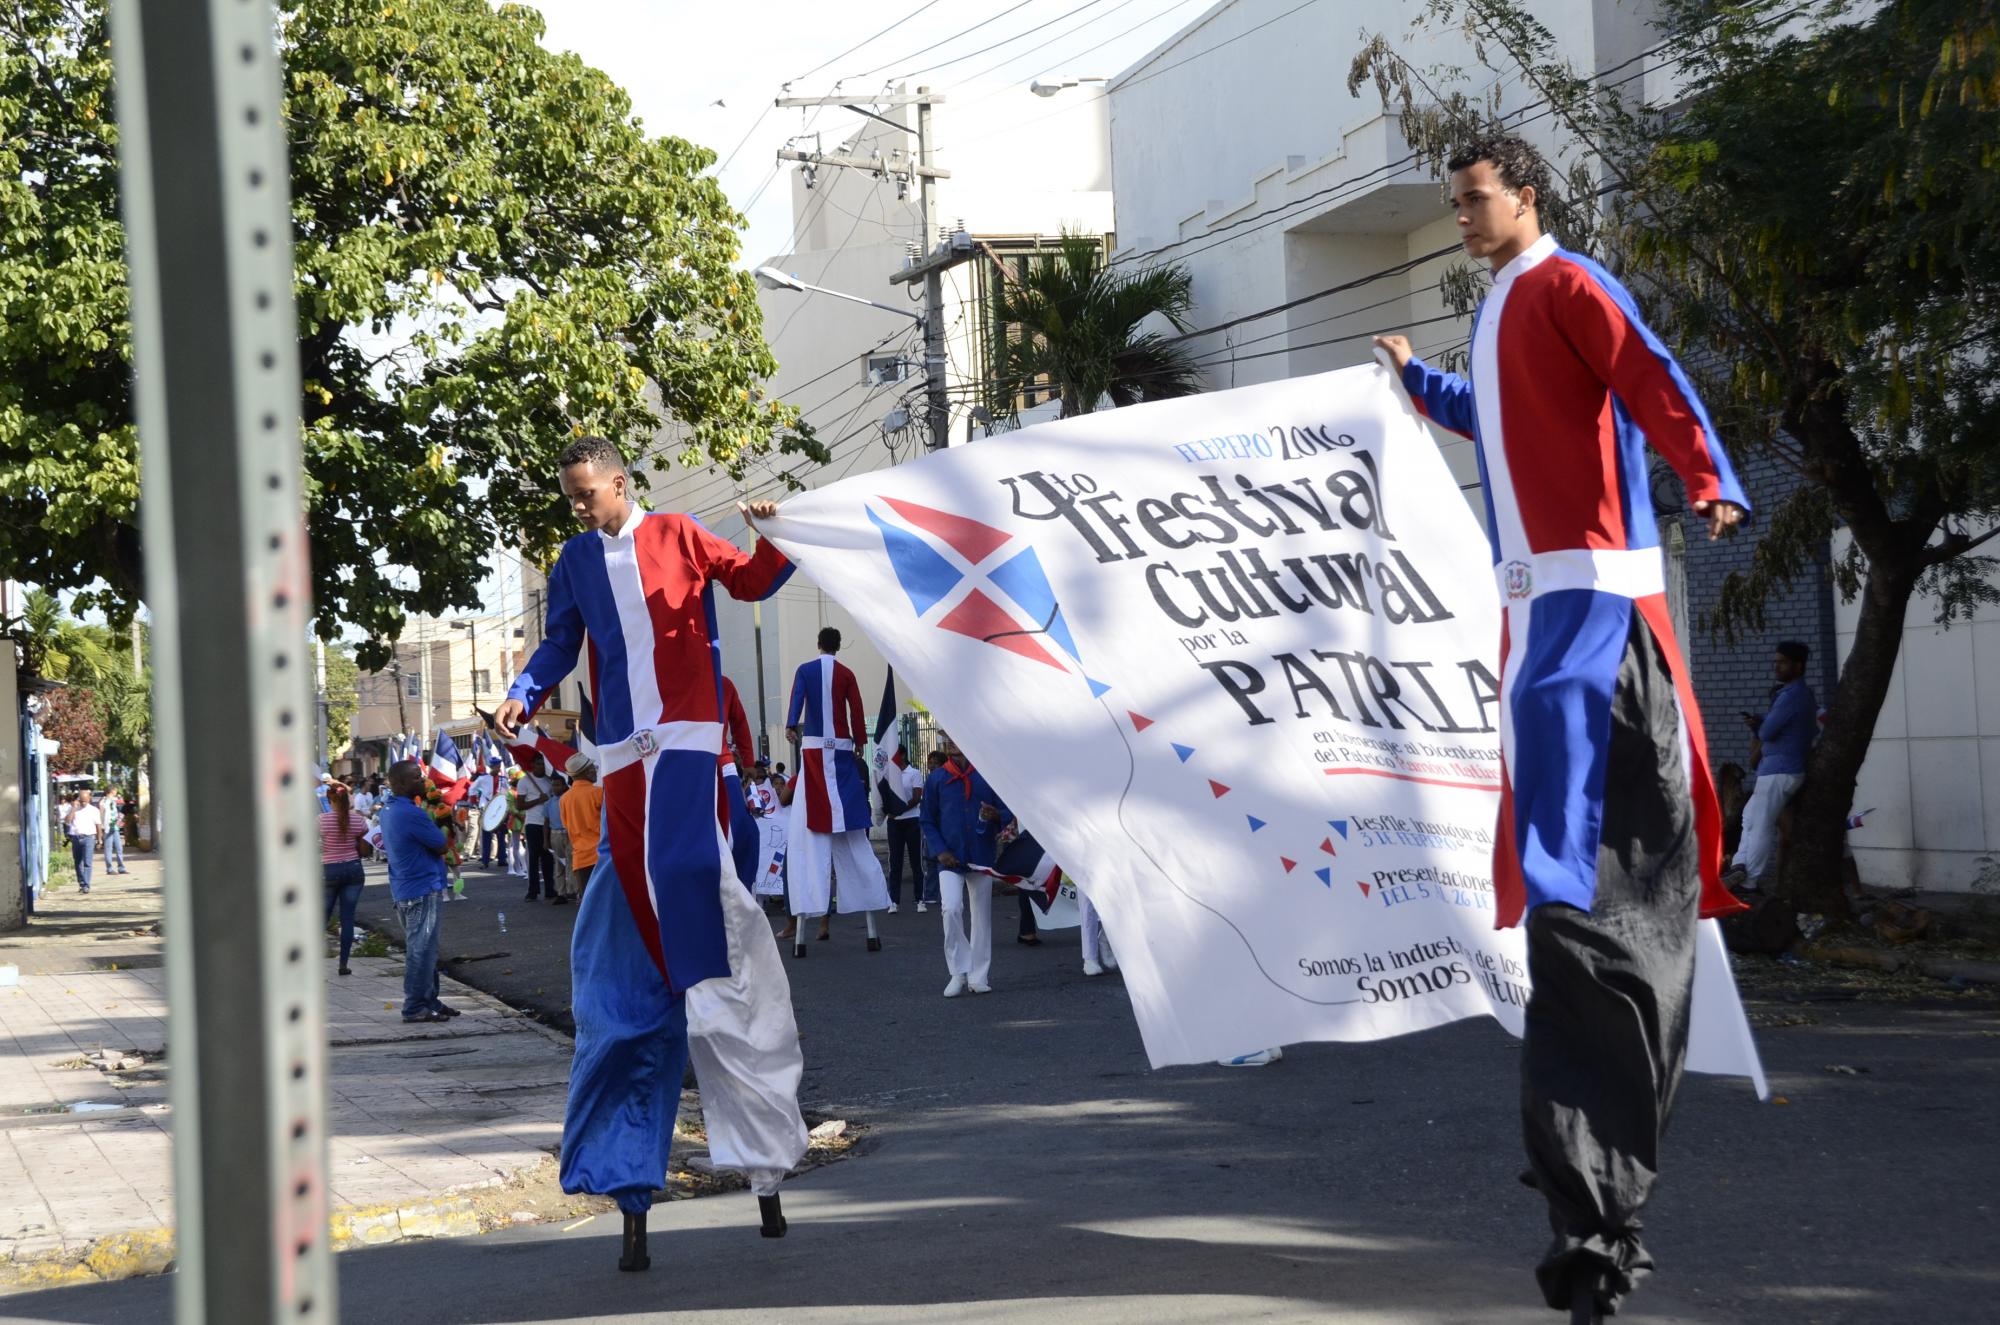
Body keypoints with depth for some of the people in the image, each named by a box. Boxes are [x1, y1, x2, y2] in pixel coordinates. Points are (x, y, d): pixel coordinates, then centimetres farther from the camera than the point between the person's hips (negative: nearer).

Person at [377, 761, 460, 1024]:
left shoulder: (388, 811, 10)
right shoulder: (412, 814, -21)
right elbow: (443, 846, -15)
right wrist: (449, 830, 3)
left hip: (403, 890, 10)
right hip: (423, 890, -10)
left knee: (422, 949, 16)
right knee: (422, 950, -5)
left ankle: (429, 1001, 23)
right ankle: (415, 1007, -2)